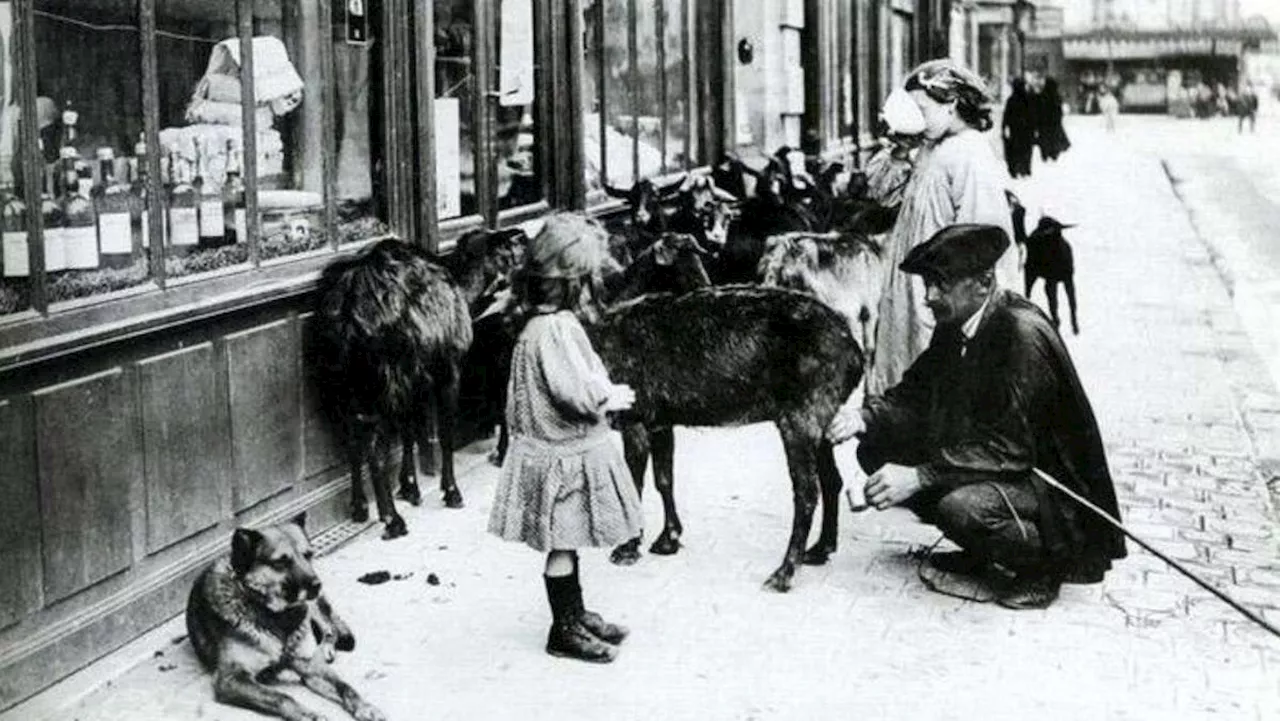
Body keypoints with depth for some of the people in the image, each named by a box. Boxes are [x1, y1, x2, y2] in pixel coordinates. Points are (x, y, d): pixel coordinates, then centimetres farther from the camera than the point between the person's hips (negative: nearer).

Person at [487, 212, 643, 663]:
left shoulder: (552, 321, 7)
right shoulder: (556, 329, -25)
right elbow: (580, 395, -28)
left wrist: (606, 393, 4)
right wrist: (615, 398, -11)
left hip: (565, 451, 10)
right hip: (564, 457, -10)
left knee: (567, 542, 20)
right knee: (562, 545, 2)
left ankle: (575, 616, 32)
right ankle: (564, 632, 13)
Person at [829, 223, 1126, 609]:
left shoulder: (1024, 334, -26)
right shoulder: (954, 323, 0)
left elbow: (1009, 447, -30)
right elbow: (915, 395, 6)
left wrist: (918, 476, -35)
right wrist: (866, 417, -16)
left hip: (1051, 481, -9)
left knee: (961, 504, -36)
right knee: (877, 451, 0)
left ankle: (1044, 562, -4)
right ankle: (981, 552, 13)